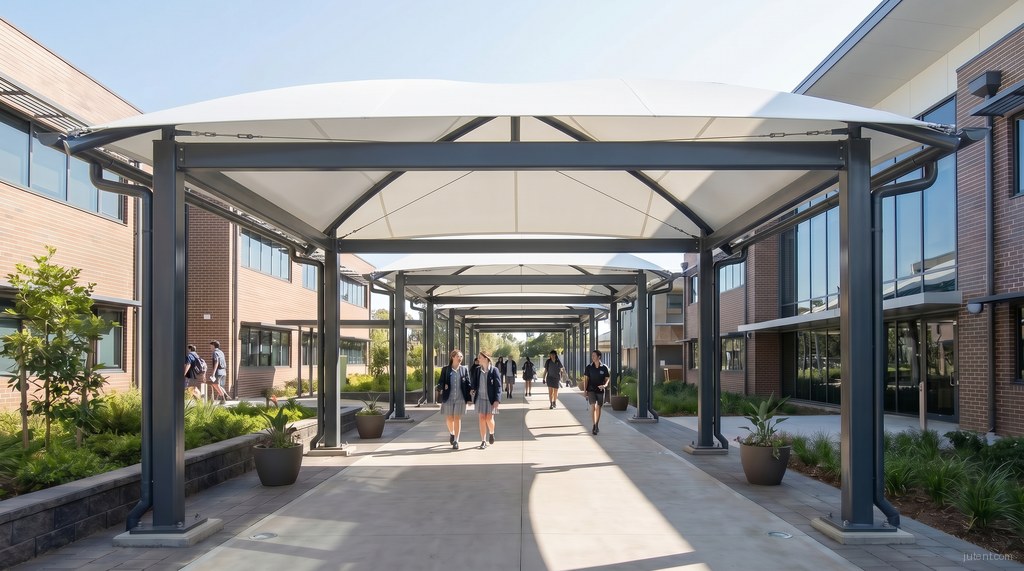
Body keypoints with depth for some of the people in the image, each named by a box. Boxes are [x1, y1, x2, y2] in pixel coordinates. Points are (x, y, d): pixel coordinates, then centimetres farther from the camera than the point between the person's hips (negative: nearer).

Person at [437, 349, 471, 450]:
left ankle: (456, 441, 5)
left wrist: (469, 398, 1)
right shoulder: (445, 369, 2)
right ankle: (451, 433, 40)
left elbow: (468, 383, 4)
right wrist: (441, 387, -19)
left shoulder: (464, 369, 3)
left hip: (460, 398, 0)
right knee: (449, 419, 10)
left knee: (457, 419, -2)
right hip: (448, 398, 0)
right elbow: (440, 382, 3)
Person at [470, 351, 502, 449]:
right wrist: (473, 389, -8)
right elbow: (475, 383, 15)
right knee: (482, 419, 3)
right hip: (480, 397, 3)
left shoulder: (494, 370, -7)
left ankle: (491, 433, 28)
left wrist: (497, 400, -14)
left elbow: (498, 386, -8)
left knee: (489, 419, -3)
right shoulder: (478, 370, 6)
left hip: (491, 399, -3)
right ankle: (483, 441, 10)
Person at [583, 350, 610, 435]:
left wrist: (605, 385, -17)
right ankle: (594, 425, -10)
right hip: (591, 390, -1)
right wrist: (585, 391, -1)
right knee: (593, 406, -15)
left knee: (598, 408, 8)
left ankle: (596, 426, 23)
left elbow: (607, 378, 4)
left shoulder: (604, 367, -3)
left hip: (600, 390, 1)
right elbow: (586, 379, 2)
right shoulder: (589, 367, -1)